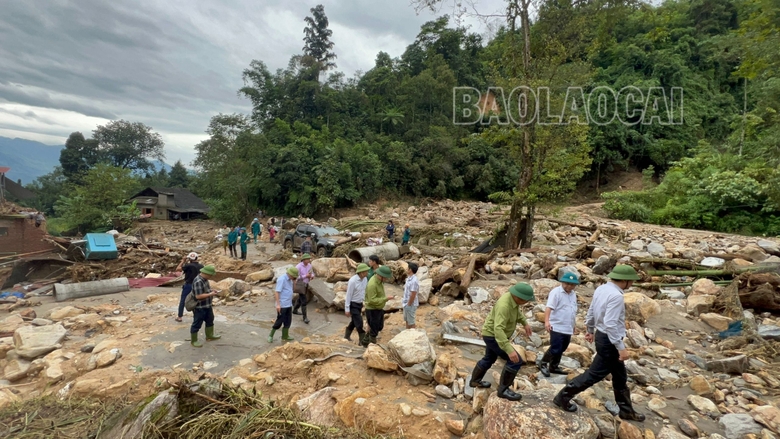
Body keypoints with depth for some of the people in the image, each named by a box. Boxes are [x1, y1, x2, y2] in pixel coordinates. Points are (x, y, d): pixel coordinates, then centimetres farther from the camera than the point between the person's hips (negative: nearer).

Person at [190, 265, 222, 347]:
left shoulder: (205, 279, 4)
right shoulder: (198, 281, -28)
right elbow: (198, 296, -30)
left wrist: (212, 291, 3)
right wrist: (210, 294, -23)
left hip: (207, 306, 10)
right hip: (199, 308, -10)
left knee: (210, 320, 23)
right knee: (197, 324, 6)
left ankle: (209, 336, 40)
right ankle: (193, 340, 21)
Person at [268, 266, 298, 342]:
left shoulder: (289, 279, 9)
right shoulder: (282, 279, -17)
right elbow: (276, 292, -21)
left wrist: (293, 280, 5)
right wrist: (278, 304, -25)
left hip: (289, 305, 9)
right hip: (282, 305, -9)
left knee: (288, 321, 12)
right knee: (279, 321, 0)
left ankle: (285, 336, 23)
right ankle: (271, 335, 18)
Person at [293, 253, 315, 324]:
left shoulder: (309, 265, 2)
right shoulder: (298, 266, -19)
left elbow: (312, 273, 13)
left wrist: (312, 276, -12)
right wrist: (305, 276, -24)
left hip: (306, 284, 8)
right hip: (300, 284, -8)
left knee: (300, 298, 25)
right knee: (304, 301, -12)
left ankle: (295, 310, 47)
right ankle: (305, 317, -6)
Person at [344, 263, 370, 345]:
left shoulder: (365, 278, -5)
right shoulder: (353, 281, -27)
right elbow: (348, 295, -20)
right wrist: (347, 309, -16)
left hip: (359, 303, 8)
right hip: (352, 304, -8)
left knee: (354, 321, 21)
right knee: (359, 323, -5)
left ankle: (347, 335, 42)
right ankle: (363, 340, 7)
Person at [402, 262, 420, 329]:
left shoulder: (414, 281, -27)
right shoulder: (409, 278, 4)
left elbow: (413, 295, -25)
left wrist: (409, 304, -19)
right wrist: (405, 287, 4)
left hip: (411, 304, -10)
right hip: (406, 303, 10)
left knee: (411, 321, 6)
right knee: (407, 320, 22)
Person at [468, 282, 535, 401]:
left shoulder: (513, 297, -7)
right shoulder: (504, 305, -35)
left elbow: (516, 310, 18)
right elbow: (498, 330, -42)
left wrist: (525, 323, 18)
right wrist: (509, 350, -46)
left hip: (494, 334, 10)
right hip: (493, 336, -10)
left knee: (489, 359, 26)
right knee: (515, 361, -9)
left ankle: (475, 380, 45)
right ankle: (503, 389, 6)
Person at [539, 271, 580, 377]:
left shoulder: (573, 294, 12)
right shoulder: (556, 292, -13)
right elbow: (549, 307, -23)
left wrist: (573, 326, 26)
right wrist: (546, 321, -35)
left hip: (568, 329, 8)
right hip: (557, 328, -8)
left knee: (561, 350, 15)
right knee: (555, 349, -8)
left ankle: (553, 367, 29)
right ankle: (543, 364, 10)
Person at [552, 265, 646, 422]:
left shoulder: (601, 289, 2)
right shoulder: (616, 296, -26)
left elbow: (591, 312, 13)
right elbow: (610, 325, -29)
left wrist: (591, 330, 27)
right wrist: (621, 347, -23)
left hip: (602, 335, 10)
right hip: (609, 340, -10)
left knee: (620, 376, 22)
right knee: (595, 373, 3)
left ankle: (626, 410, 37)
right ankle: (563, 396, 13)